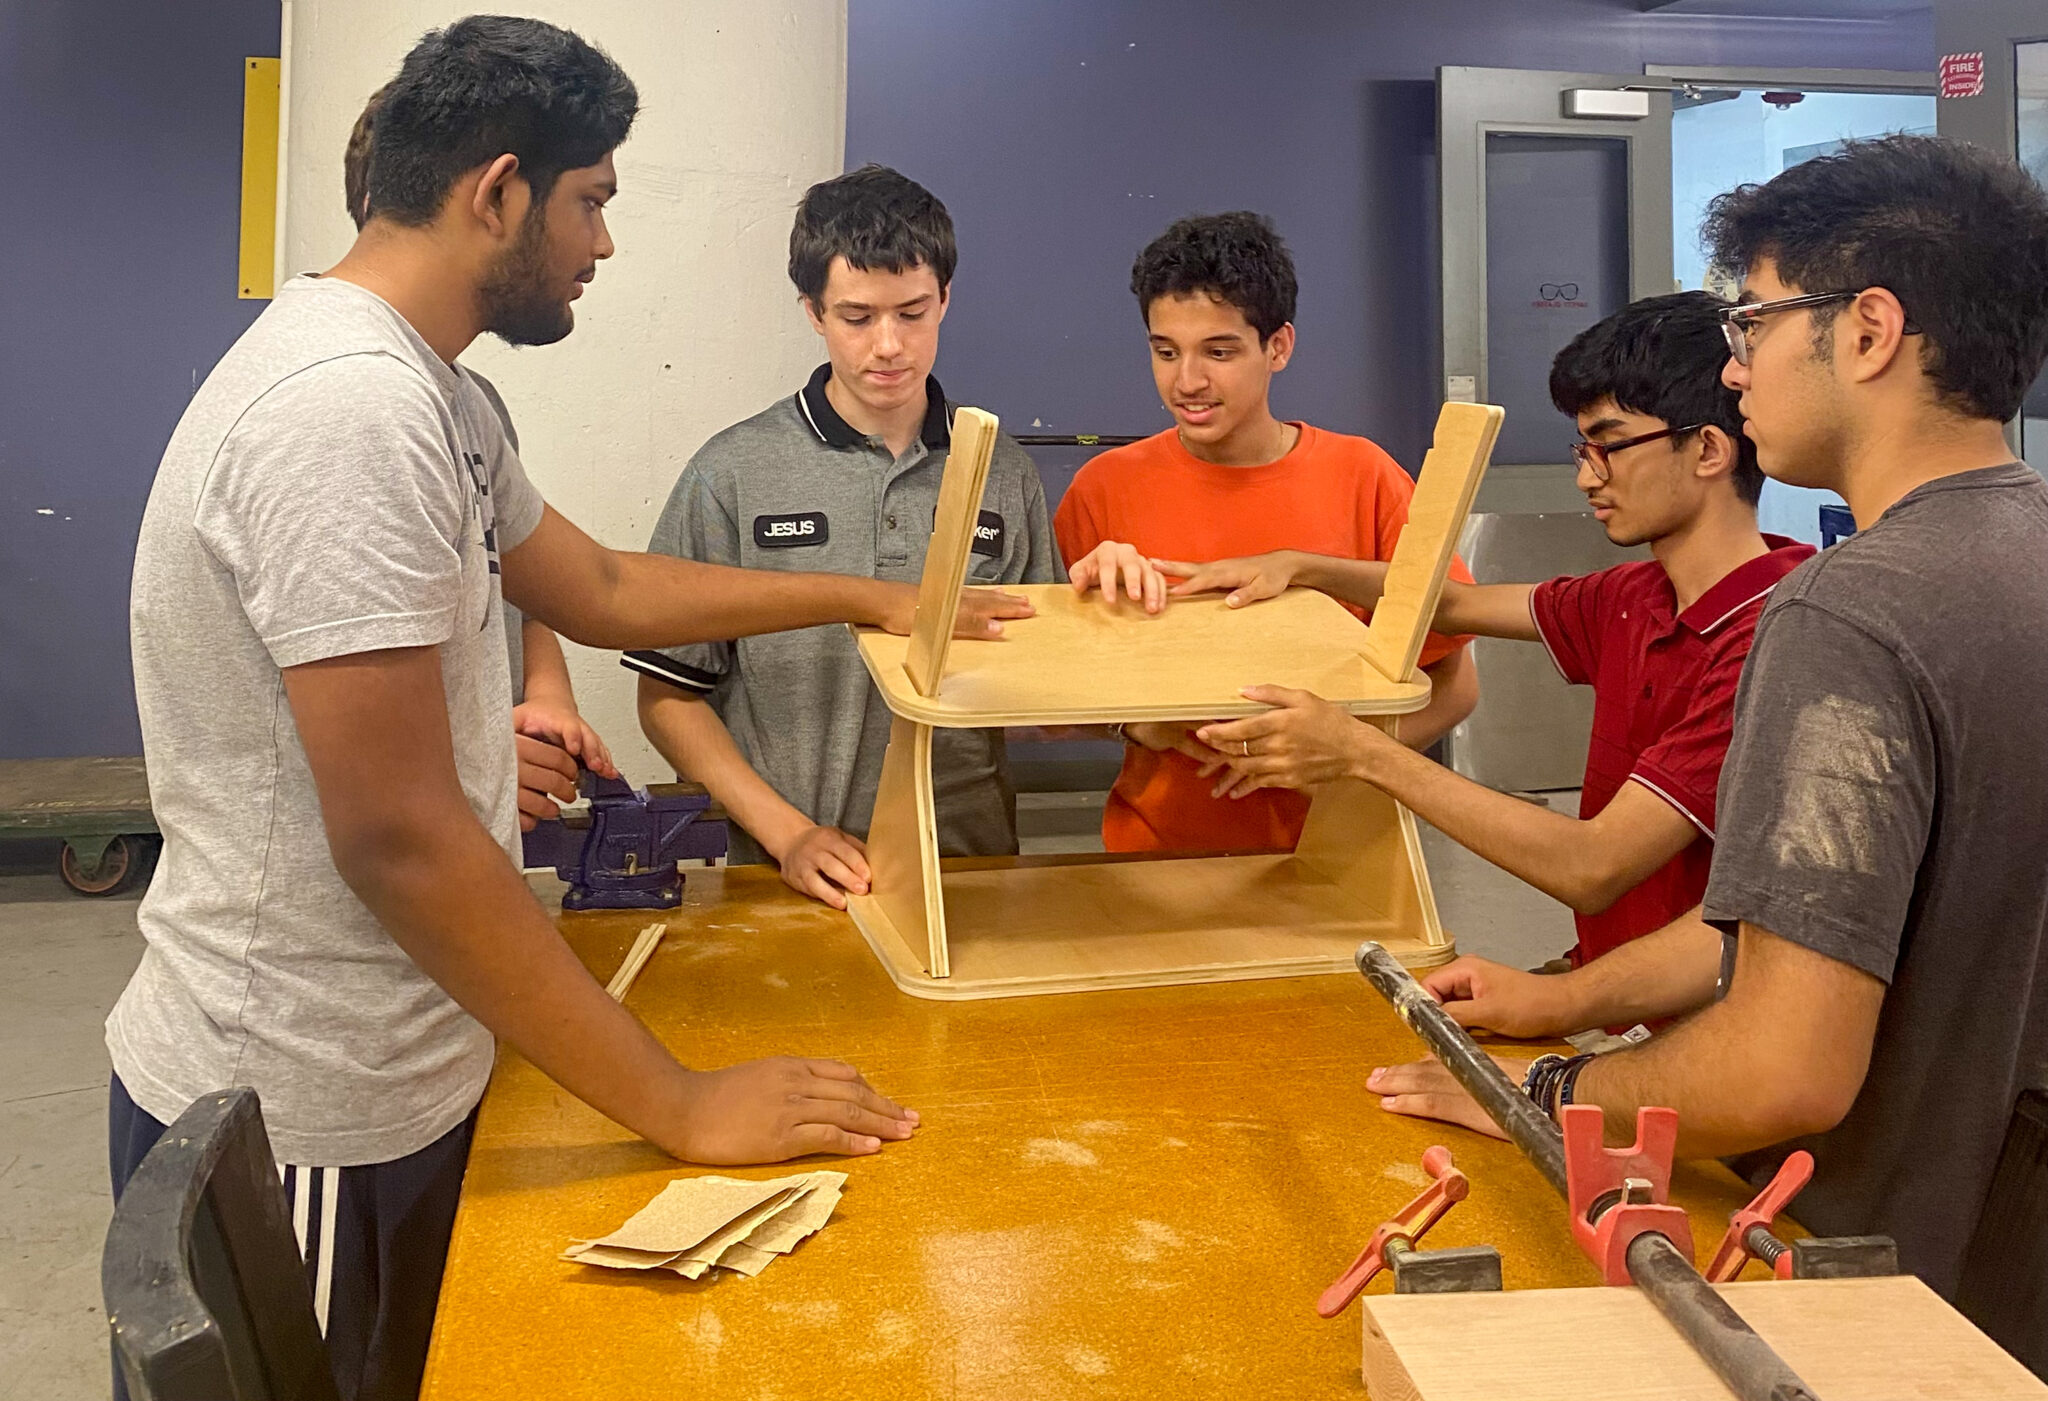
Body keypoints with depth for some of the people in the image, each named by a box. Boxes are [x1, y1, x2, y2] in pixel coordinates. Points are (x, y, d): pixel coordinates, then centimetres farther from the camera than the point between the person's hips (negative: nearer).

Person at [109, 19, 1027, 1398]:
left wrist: (869, 597, 21)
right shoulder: (349, 407, -26)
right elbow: (399, 838, -28)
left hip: (391, 1067, 9)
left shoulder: (431, 394, 6)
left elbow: (601, 586, 18)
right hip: (303, 1124, -9)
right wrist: (680, 1105, -22)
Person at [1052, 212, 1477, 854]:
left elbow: (1454, 684, 4)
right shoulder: (1106, 488, 1)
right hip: (1158, 850, 0)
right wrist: (1133, 722, -16)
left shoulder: (1360, 477, 1)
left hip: (1329, 846, 1)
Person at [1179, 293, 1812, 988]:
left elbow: (1591, 870, -25)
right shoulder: (1638, 595, 7)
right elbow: (1458, 604, 22)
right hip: (1602, 987, 7)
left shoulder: (1769, 640, -22)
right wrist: (1295, 566, 13)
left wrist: (1360, 751, -22)